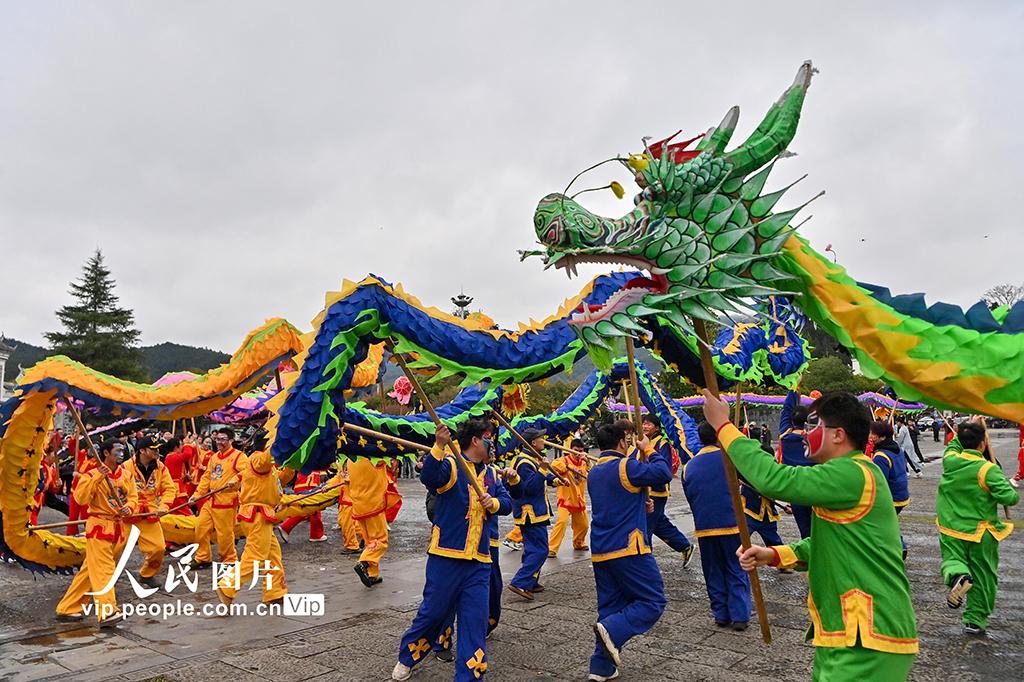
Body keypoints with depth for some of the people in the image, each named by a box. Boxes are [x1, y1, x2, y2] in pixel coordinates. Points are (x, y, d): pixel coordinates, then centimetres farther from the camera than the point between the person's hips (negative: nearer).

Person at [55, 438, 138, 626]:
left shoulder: (126, 475, 10)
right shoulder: (92, 474, -7)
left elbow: (133, 497, 8)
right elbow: (80, 498, -19)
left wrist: (129, 507, -13)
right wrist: (98, 478, -25)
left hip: (119, 528, 6)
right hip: (99, 526, -6)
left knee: (90, 569, 11)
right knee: (103, 569, -13)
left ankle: (69, 609, 21)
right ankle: (107, 613, -19)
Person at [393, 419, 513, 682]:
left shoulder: (491, 474, 14)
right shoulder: (450, 465, -7)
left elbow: (507, 503, 10)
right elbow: (428, 478, -28)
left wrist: (493, 502, -12)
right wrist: (439, 446, -42)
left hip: (479, 561, 5)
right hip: (447, 556, -5)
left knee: (476, 618, 2)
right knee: (433, 611, 7)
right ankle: (406, 660, 31)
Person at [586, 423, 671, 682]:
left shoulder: (594, 473, 15)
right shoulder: (626, 466, -11)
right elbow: (663, 473, -12)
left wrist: (640, 505, 18)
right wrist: (649, 449, 2)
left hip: (600, 551, 8)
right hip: (628, 548, -8)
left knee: (611, 607, 13)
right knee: (653, 602, 0)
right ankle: (613, 631, -18)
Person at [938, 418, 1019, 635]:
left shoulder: (950, 460, -4)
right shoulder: (988, 469, -18)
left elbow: (954, 444, 19)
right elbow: (1008, 497, -22)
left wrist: (969, 427, 25)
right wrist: (1014, 495, 1)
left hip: (951, 530, 3)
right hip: (981, 534, -2)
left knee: (952, 559, 14)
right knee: (982, 577, 11)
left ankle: (956, 575, -22)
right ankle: (975, 620, 17)